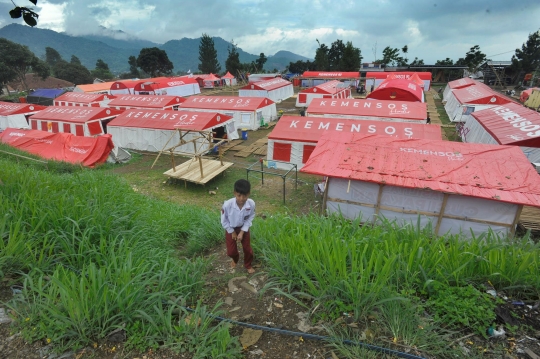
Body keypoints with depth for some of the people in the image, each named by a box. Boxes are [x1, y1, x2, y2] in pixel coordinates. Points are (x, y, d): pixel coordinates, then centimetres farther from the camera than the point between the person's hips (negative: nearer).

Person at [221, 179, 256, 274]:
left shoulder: (251, 204, -31)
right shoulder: (227, 204, -35)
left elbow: (250, 218, -12)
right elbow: (224, 220, -17)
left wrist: (242, 232, -16)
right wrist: (232, 232, -10)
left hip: (244, 228, 1)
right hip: (231, 229, -1)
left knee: (248, 249, 11)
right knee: (231, 251, 10)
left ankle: (248, 265, 42)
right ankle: (235, 259, 48)